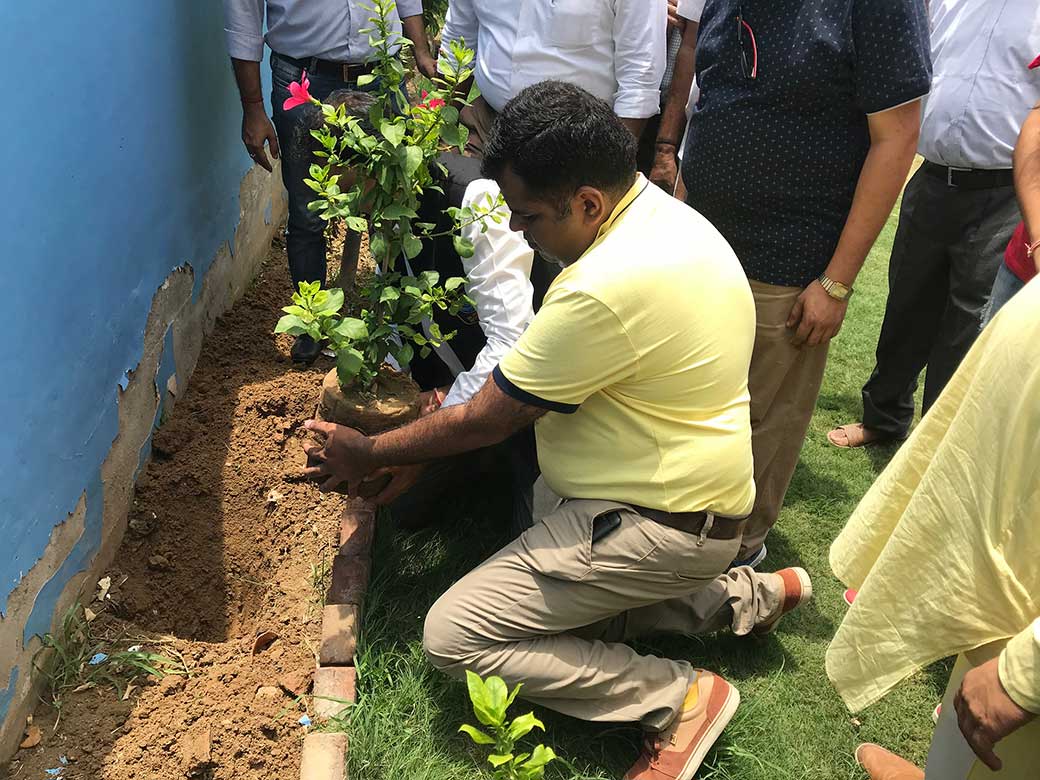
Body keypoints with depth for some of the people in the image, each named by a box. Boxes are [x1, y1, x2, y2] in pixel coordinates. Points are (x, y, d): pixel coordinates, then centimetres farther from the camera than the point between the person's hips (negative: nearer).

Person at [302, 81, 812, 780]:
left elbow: (487, 421, -17)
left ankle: (678, 697, -3)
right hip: (694, 493, 10)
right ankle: (749, 596, 19)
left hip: (659, 525, -10)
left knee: (454, 637, -9)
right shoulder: (661, 211, 2)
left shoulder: (607, 289, -30)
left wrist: (368, 455, -2)